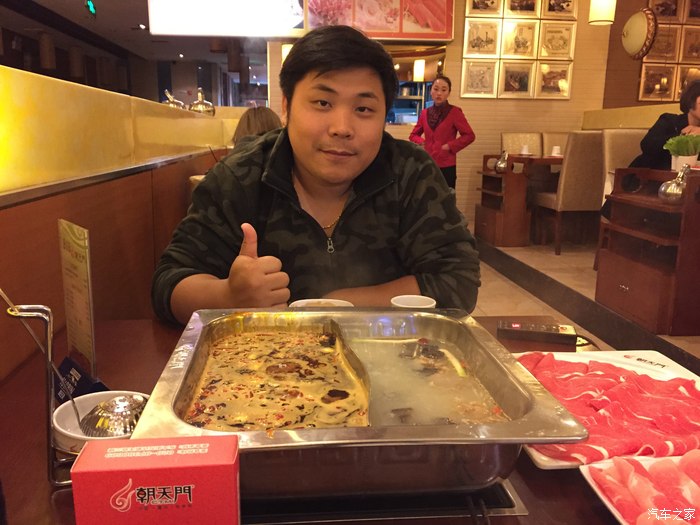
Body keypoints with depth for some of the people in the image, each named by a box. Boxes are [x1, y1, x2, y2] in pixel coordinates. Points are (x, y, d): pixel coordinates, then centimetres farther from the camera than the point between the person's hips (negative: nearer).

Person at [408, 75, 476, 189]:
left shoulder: (454, 112, -4)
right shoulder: (425, 113, 9)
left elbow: (469, 135, -7)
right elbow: (413, 135, 19)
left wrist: (450, 146, -13)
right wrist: (422, 142, 0)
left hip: (446, 167, -4)